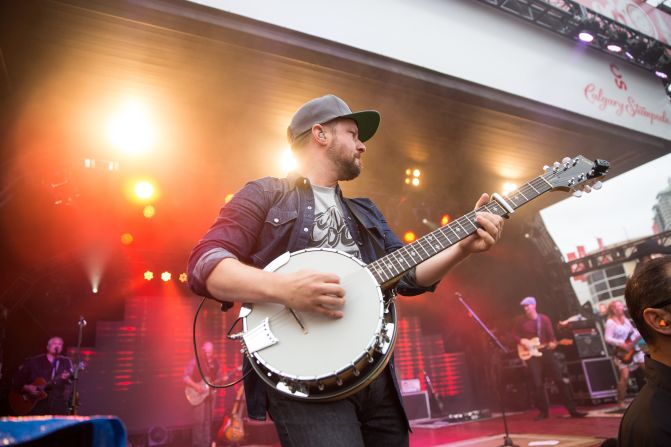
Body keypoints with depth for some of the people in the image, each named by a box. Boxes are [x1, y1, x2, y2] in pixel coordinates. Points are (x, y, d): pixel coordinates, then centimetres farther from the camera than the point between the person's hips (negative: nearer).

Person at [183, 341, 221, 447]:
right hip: (198, 395, -5)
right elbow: (185, 377, -15)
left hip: (210, 394, 5)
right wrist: (196, 386, -23)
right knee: (198, 421, -4)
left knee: (208, 421, 11)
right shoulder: (195, 361, -12)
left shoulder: (215, 362, 4)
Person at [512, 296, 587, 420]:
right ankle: (543, 411, 13)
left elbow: (551, 335, 1)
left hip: (545, 352, 1)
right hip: (530, 354, -1)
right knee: (537, 384, -2)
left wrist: (552, 343, -19)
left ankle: (572, 409, 8)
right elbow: (514, 334, 7)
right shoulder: (520, 320, 0)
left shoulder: (544, 319, 2)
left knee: (559, 380, -1)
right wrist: (522, 341, -11)